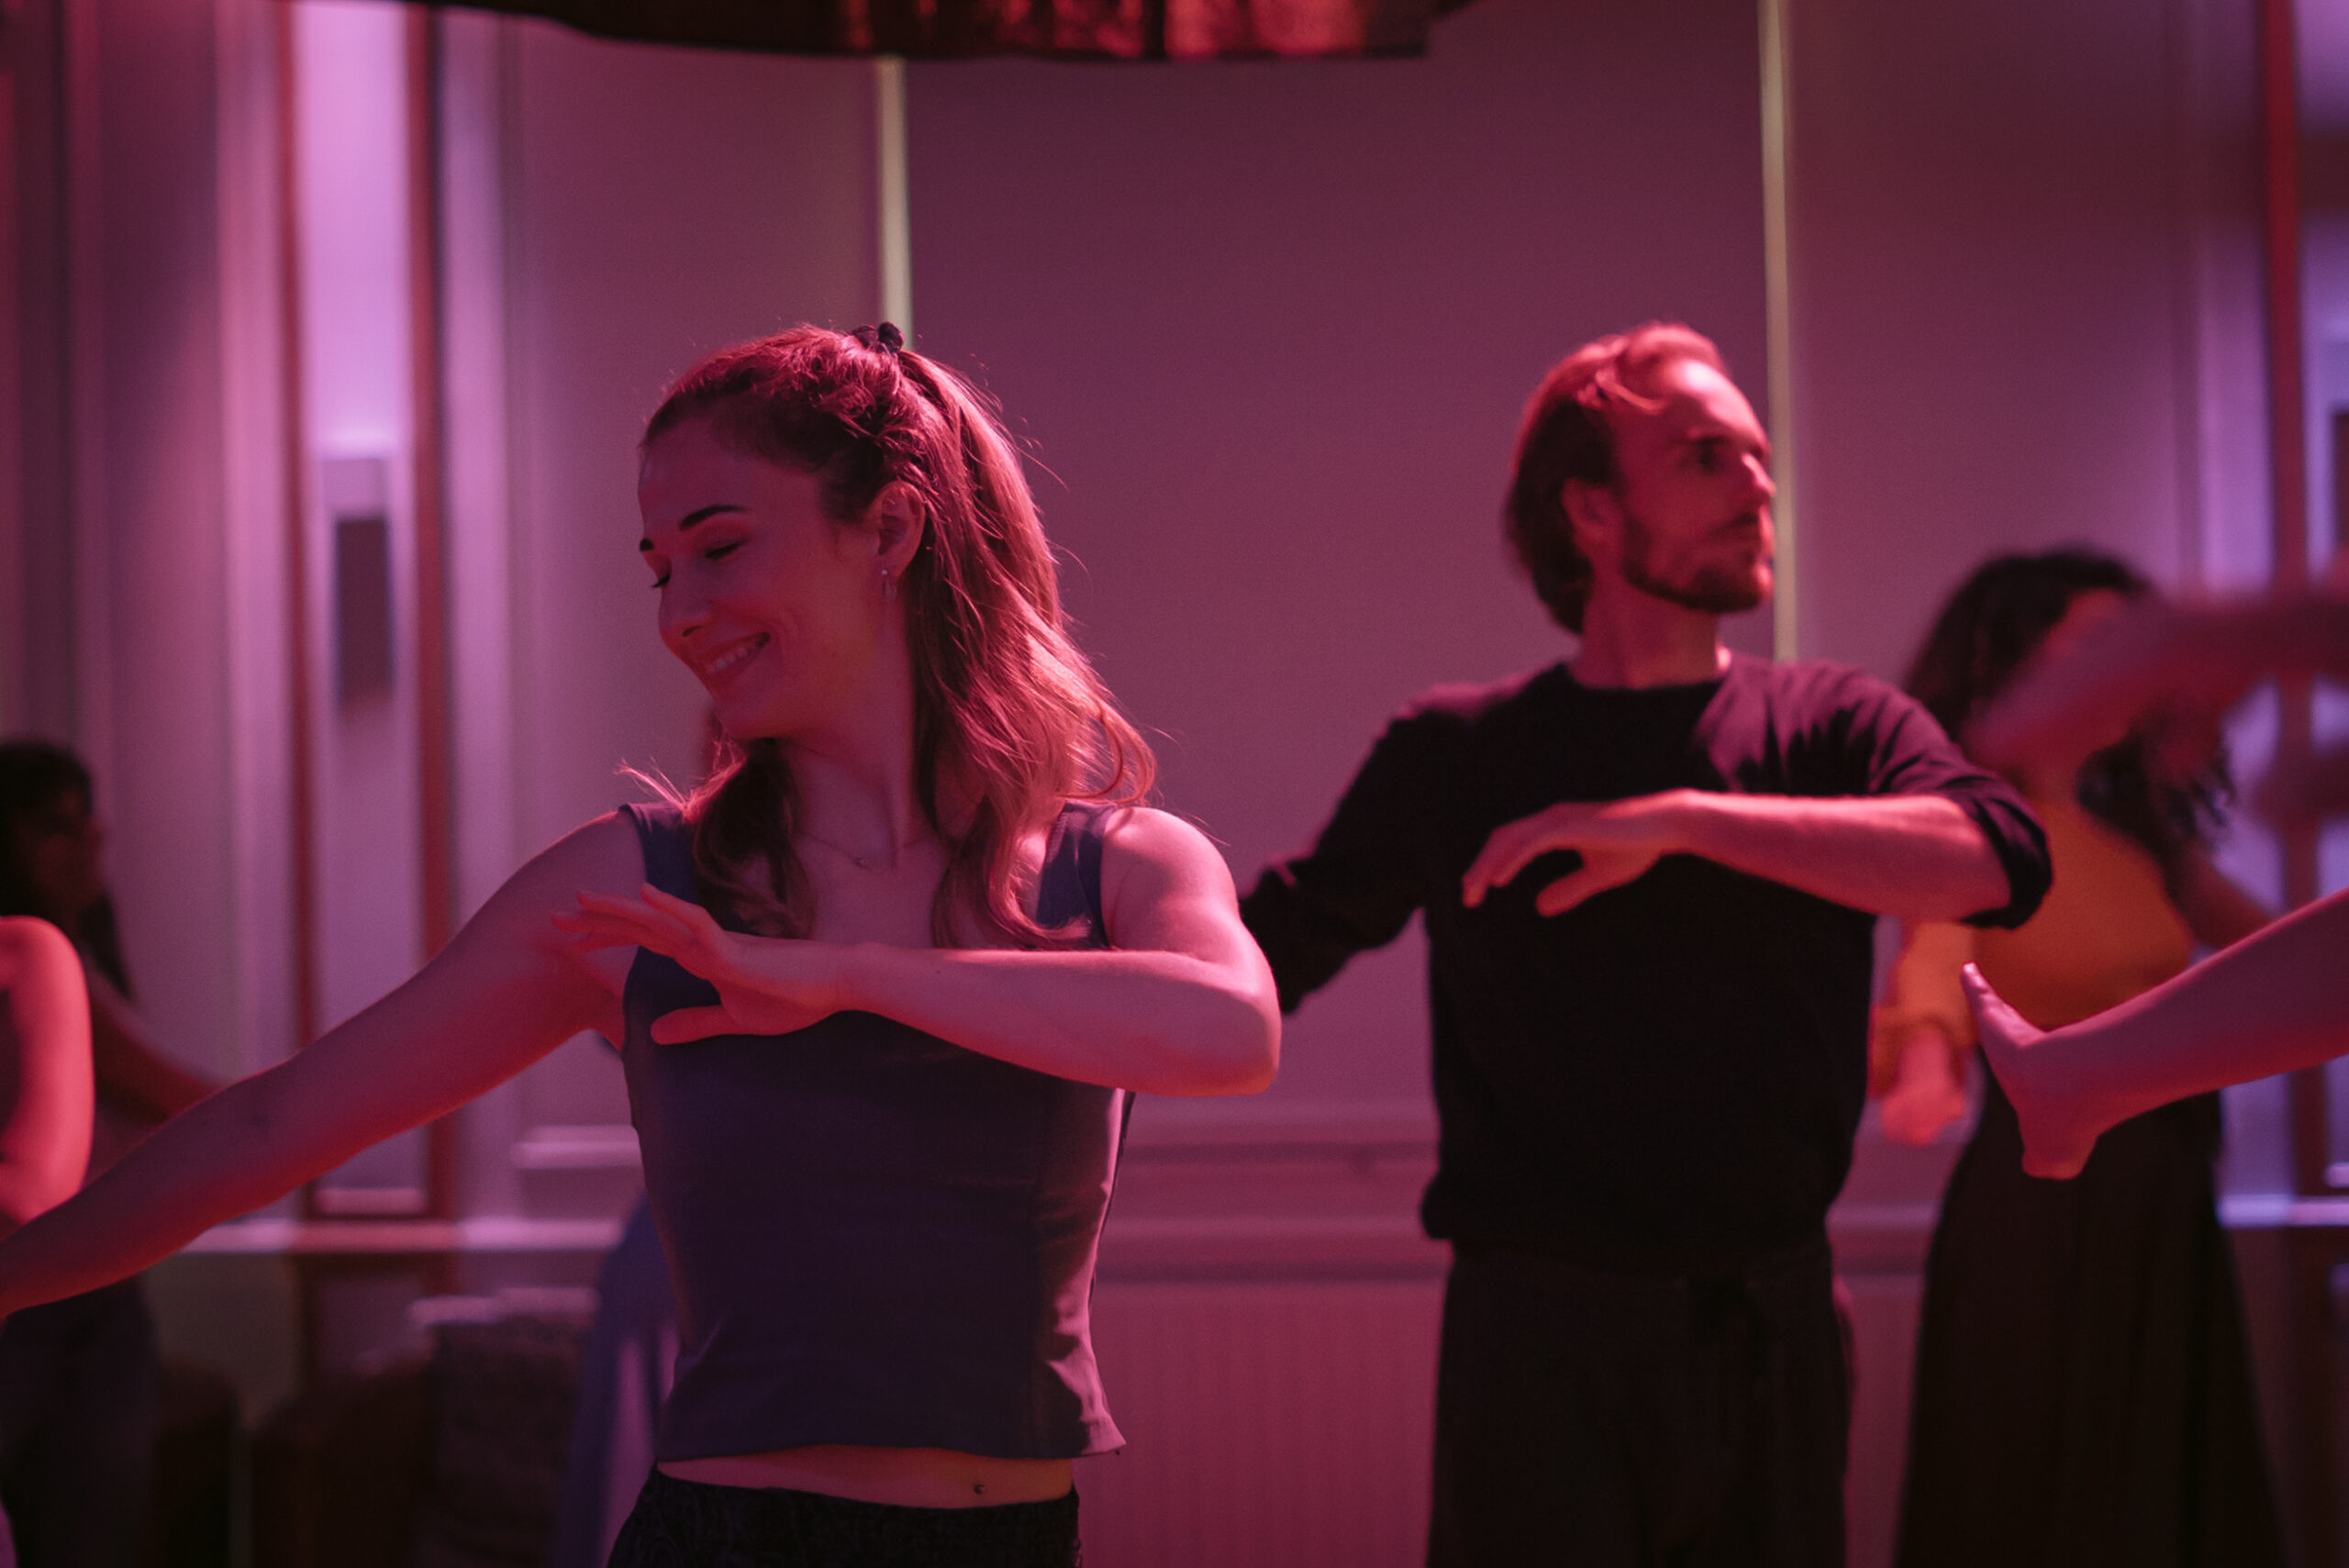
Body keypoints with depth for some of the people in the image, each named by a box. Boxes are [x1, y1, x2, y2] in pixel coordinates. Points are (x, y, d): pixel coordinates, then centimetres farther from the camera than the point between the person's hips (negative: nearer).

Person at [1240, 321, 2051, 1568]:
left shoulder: (1831, 723, 6)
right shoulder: (1458, 753, 6)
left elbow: (1999, 859, -14)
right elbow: (1271, 952, 9)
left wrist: (1681, 820, -20)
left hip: (1771, 1324, 2)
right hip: (1543, 1327, -2)